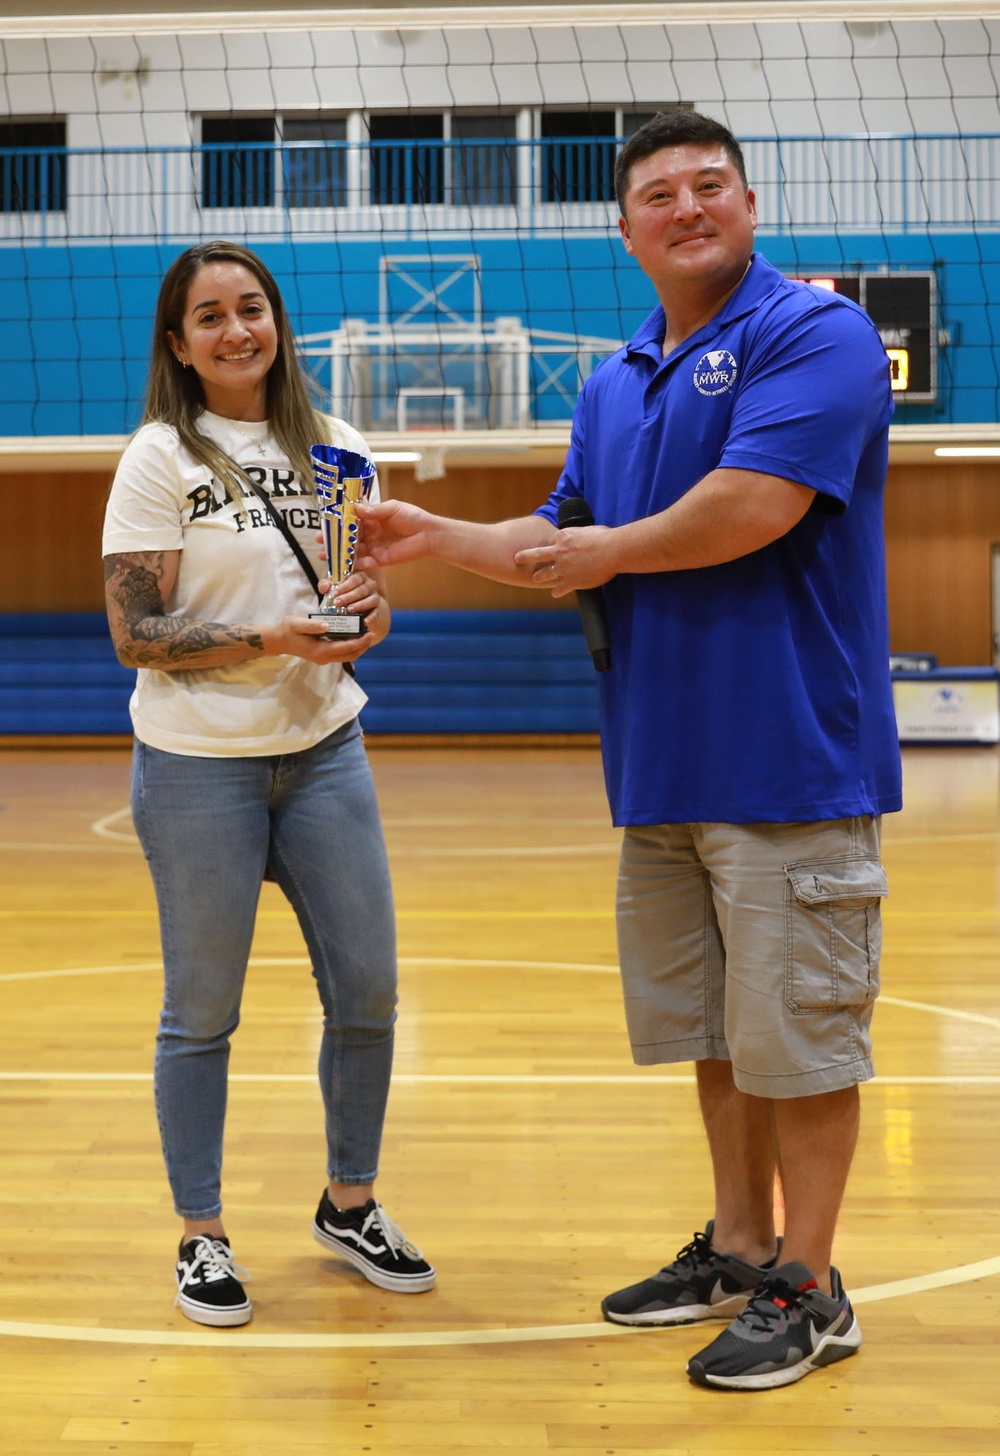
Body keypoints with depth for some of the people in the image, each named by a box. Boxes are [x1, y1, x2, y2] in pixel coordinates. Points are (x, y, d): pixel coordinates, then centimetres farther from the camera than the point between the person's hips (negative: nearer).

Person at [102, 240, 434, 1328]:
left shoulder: (334, 450, 7)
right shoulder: (160, 460, -6)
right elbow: (136, 634, -11)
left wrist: (369, 611, -11)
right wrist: (270, 640, -22)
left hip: (323, 751, 4)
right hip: (197, 766, -4)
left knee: (366, 990, 7)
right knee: (202, 1011, 5)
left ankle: (350, 1204, 28)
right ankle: (202, 1238, 21)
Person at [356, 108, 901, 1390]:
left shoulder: (814, 335, -9)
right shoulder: (611, 386, 16)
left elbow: (751, 508, -21)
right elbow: (565, 544, 22)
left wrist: (607, 549, -7)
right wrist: (436, 538, 9)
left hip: (789, 764, -8)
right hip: (661, 767, 8)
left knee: (797, 1035, 1)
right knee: (714, 1031, 16)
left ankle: (807, 1289, 13)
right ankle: (739, 1247, 30)